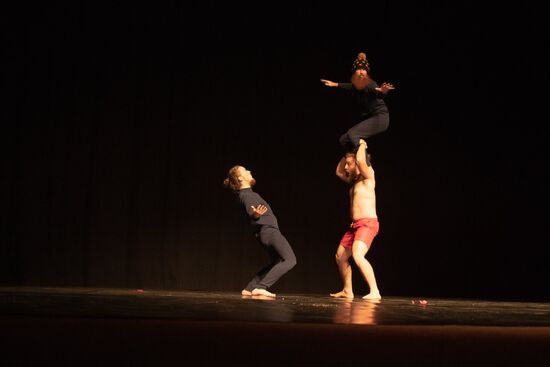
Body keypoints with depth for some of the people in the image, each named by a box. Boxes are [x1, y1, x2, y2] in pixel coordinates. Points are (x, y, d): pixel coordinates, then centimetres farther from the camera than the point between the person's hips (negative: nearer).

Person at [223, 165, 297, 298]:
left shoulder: (248, 193, 16)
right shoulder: (246, 195, -13)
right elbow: (250, 212, -31)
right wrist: (255, 214, -53)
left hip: (267, 231, 10)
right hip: (269, 230, -10)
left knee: (276, 263, 22)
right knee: (290, 260, -19)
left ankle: (249, 288, 15)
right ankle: (261, 287, -25)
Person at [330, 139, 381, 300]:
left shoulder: (368, 175, -7)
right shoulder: (353, 180, 18)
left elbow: (361, 161, -27)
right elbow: (338, 172, 32)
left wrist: (362, 145, -8)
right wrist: (347, 153, 20)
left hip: (367, 224, -10)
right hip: (355, 225, 10)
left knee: (357, 256, -29)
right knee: (340, 257, 14)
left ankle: (375, 292, -30)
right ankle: (347, 291, 26)